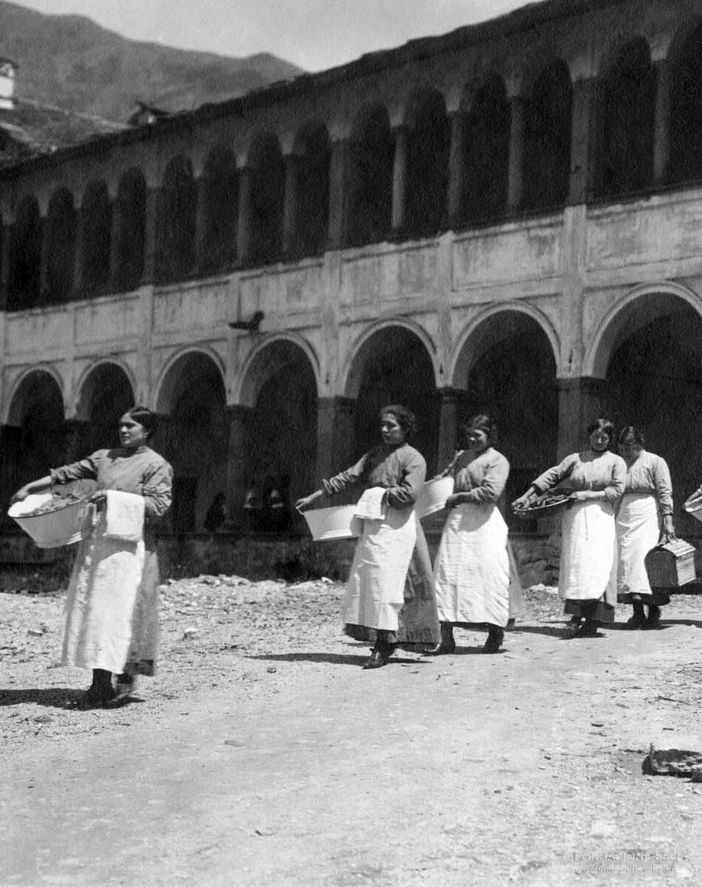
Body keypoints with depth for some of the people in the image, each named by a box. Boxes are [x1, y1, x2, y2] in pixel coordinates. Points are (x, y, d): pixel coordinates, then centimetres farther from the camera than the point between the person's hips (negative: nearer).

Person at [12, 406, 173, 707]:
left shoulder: (156, 465, -1)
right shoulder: (104, 457, 17)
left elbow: (158, 506, -11)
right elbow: (67, 473, 19)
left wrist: (114, 496, -16)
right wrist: (29, 488, 12)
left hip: (128, 544, -6)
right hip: (95, 542, 6)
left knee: (119, 610, -10)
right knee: (92, 609, 3)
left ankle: (126, 677, -4)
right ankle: (100, 683, 7)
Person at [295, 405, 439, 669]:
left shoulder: (413, 458, -3)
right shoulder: (375, 454, 17)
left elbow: (409, 493, -15)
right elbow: (349, 476, 13)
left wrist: (379, 494, -9)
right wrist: (315, 496, 7)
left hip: (396, 526, -7)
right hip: (373, 525, 7)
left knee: (386, 582, -12)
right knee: (366, 582, 3)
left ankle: (384, 646, -9)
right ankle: (385, 641, 9)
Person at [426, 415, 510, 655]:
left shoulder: (498, 461, -2)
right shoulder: (461, 457, 18)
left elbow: (490, 492, -16)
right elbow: (444, 478, 30)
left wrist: (459, 497, -10)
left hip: (483, 523, -6)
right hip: (457, 519, 6)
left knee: (488, 575, -6)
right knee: (447, 574, -2)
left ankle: (495, 631, 10)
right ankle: (446, 638, -2)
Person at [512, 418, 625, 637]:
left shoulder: (616, 462, 9)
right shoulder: (575, 459, 14)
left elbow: (617, 490, -1)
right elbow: (552, 476, 9)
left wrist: (589, 495, -9)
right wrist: (527, 496, 1)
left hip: (601, 518, -2)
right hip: (574, 517, 2)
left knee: (597, 567, -12)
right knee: (574, 567, -1)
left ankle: (592, 622, -14)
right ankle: (577, 620, 3)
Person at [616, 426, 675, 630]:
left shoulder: (655, 462, 3)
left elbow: (665, 493, -4)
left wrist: (668, 521, -13)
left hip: (648, 518, -5)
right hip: (624, 520, 5)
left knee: (647, 560, -11)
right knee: (627, 561, -4)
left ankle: (654, 613, -5)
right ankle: (637, 613, -4)